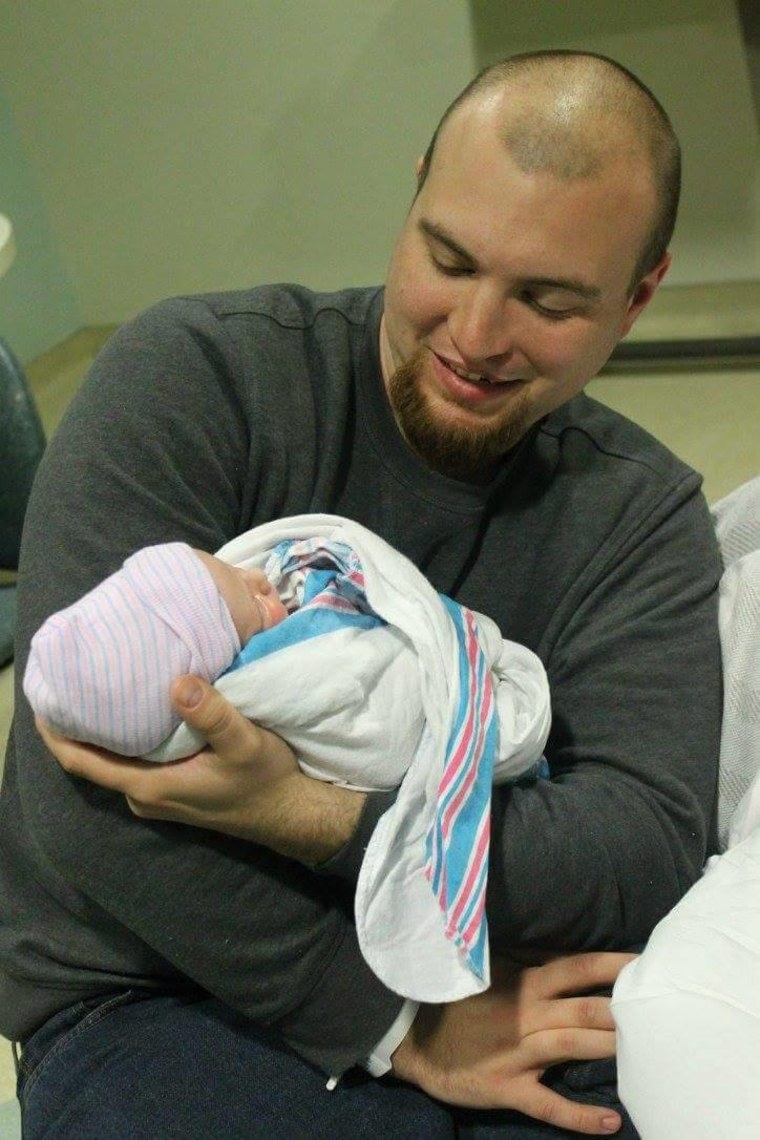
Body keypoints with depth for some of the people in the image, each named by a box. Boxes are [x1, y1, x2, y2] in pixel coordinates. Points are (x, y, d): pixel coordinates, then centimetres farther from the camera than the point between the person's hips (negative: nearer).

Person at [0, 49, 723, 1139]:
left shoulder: (645, 510, 0)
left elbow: (651, 848, -14)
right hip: (159, 997, -2)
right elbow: (93, 796, -19)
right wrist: (397, 1025, -16)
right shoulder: (192, 377, -12)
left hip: (493, 997, 3)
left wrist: (303, 812, -28)